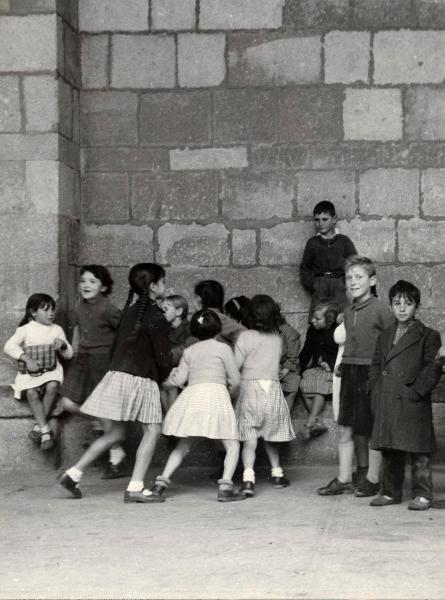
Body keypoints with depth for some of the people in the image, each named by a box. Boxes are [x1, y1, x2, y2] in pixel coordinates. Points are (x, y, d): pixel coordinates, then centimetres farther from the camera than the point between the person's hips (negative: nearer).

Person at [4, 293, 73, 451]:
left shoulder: (56, 330, 11)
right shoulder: (25, 329, 2)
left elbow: (69, 355, 13)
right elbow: (9, 346, -11)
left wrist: (63, 345, -9)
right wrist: (26, 358, -22)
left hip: (50, 370, 2)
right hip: (29, 373, -2)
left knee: (52, 386, -31)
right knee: (31, 392, -30)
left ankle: (39, 426, -22)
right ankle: (46, 431, -32)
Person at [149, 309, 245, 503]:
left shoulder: (189, 351, 16)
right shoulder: (223, 348, 7)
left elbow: (179, 379, 11)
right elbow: (235, 380, 7)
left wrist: (166, 379, 31)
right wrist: (232, 392, 28)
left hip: (191, 394, 4)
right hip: (216, 392, -4)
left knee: (182, 446, 17)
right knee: (232, 446, 2)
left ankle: (161, 483, 10)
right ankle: (225, 486, -15)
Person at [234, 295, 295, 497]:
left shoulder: (245, 337, -5)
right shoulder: (277, 339, 6)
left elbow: (236, 365, -6)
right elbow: (277, 362, 12)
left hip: (250, 388, -3)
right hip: (273, 388, 3)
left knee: (249, 439, -7)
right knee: (271, 437, 20)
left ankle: (248, 478, -22)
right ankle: (277, 473, 29)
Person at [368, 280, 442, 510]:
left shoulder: (428, 336, 0)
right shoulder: (384, 337, 17)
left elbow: (433, 368, -6)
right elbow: (376, 366, 20)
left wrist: (417, 390, -14)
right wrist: (375, 391, 7)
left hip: (413, 404, -5)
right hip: (387, 405, 5)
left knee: (418, 452, -2)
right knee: (390, 451, 11)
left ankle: (422, 494, 5)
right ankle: (391, 492, 20)